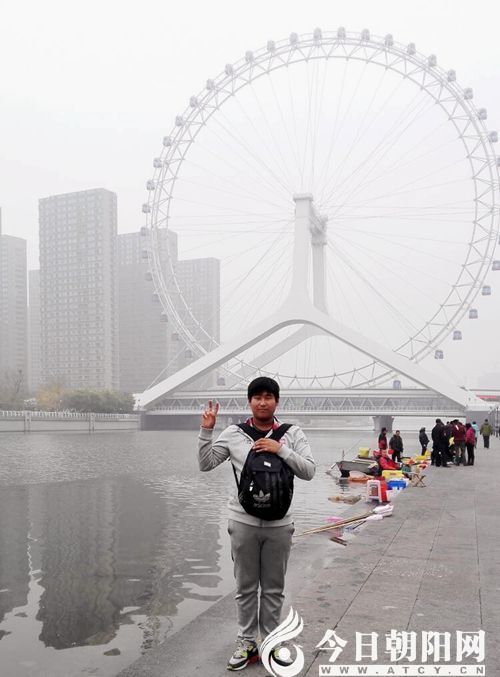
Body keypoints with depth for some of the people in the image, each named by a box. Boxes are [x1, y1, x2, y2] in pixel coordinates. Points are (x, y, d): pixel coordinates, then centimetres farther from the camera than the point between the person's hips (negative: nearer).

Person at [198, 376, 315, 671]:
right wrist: (206, 430, -10)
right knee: (246, 588, 13)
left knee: (274, 589, 14)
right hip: (244, 523, 0)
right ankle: (247, 644, 28)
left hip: (279, 525, 0)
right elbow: (205, 464, 1)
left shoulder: (292, 433, -2)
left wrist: (281, 450, -19)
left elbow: (309, 471, -7)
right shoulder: (234, 433, -2)